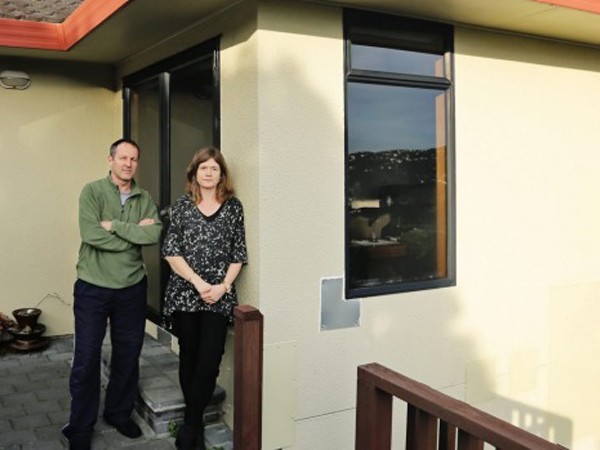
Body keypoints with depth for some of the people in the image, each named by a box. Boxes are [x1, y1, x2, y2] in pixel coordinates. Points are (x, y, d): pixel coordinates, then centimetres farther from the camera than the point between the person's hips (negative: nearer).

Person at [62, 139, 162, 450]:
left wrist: (114, 225, -18)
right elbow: (90, 235, -19)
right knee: (86, 359, 3)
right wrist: (136, 233, -12)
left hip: (132, 288, 4)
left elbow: (155, 234, -12)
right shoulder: (92, 191, -5)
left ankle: (119, 413, 34)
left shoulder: (144, 199, 5)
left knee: (128, 355, 14)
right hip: (93, 287, -3)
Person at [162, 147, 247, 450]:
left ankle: (189, 425, 14)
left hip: (220, 296, 0)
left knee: (209, 364, -4)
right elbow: (170, 251, -2)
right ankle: (195, 424, 25)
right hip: (185, 293, 0)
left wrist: (223, 286, -9)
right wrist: (198, 283, -12)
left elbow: (238, 253, 5)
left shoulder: (233, 207, 5)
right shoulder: (182, 205, 3)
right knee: (189, 360, 9)